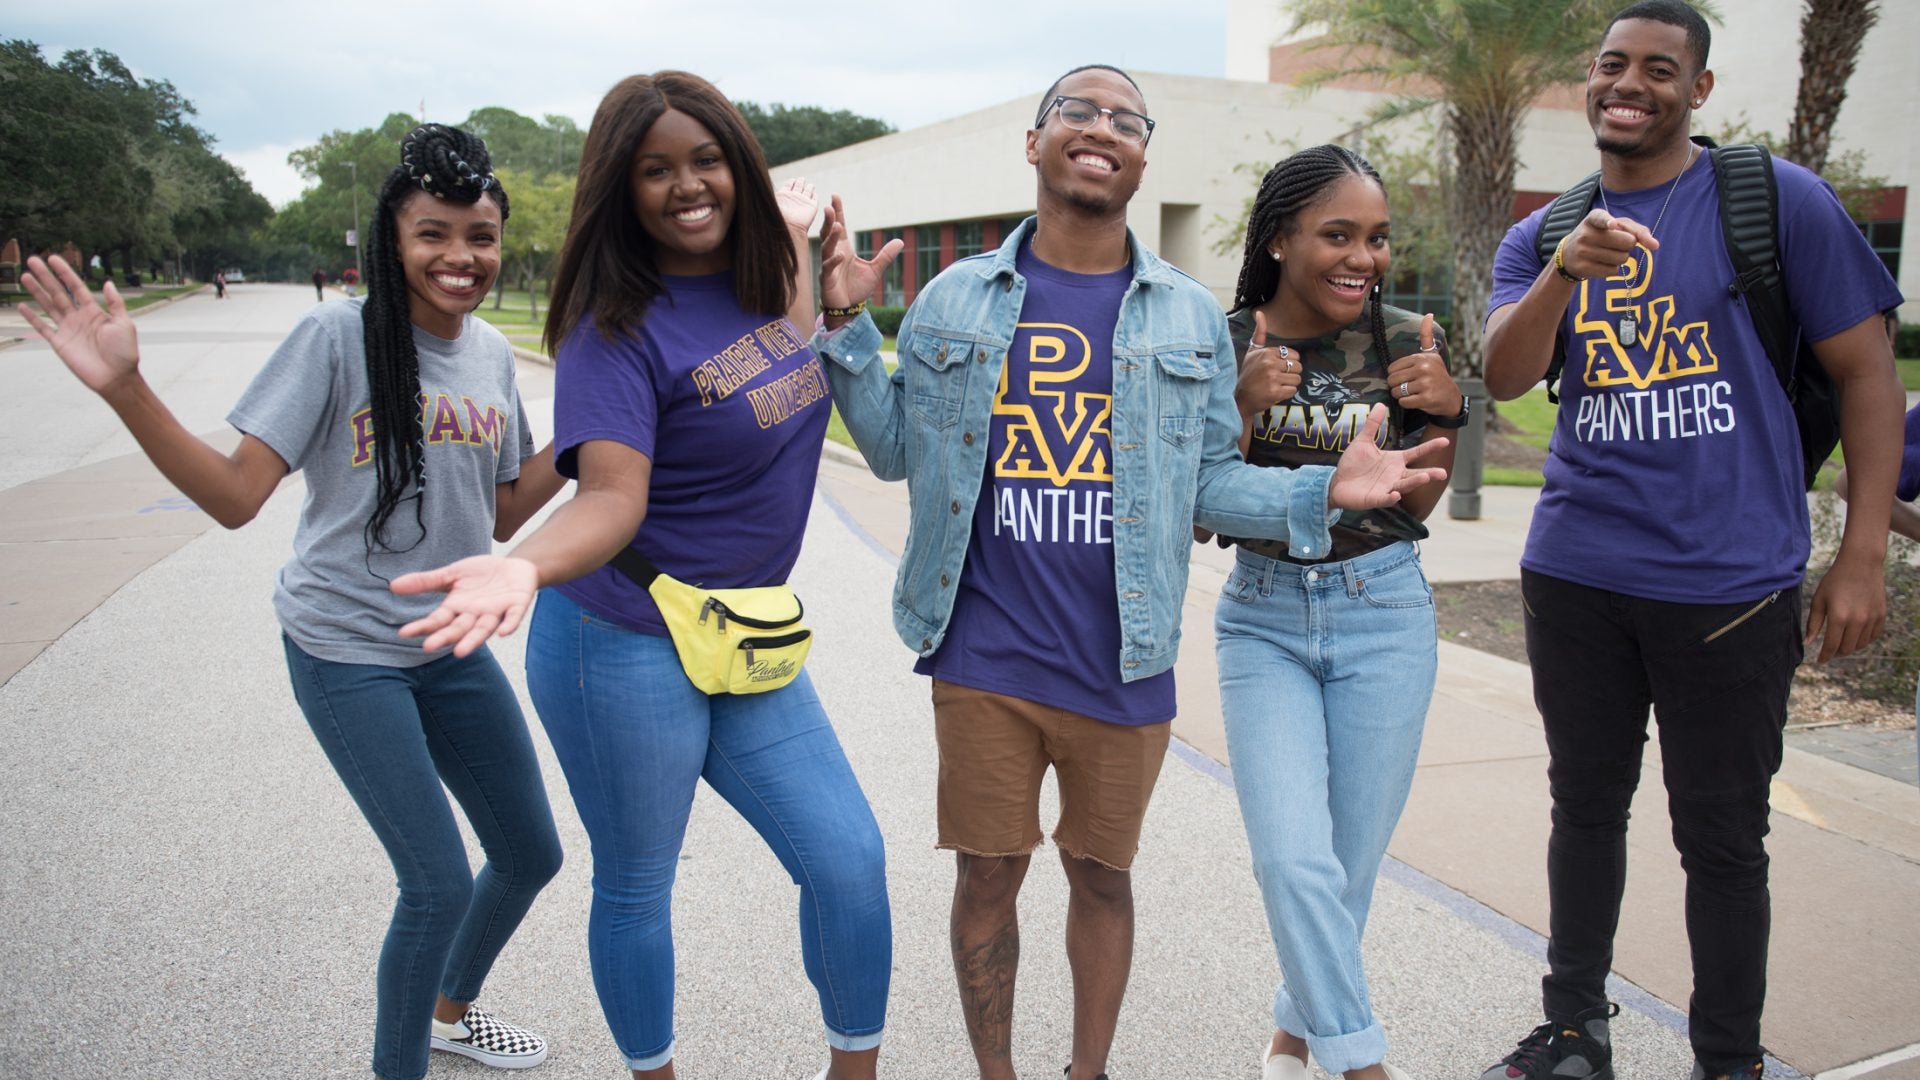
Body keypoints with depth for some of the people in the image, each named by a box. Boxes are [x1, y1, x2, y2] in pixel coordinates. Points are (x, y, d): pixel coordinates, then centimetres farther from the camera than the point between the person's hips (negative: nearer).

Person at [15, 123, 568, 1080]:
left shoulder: (492, 354, 2)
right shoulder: (339, 337, -15)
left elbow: (504, 514, 8)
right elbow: (235, 495, -19)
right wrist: (124, 389, -31)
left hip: (452, 649, 6)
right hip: (347, 653, -6)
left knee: (531, 854, 15)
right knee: (439, 884, -8)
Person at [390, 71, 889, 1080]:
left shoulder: (753, 278, 4)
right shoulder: (618, 327, -15)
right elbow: (611, 493, -27)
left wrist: (794, 239, 26)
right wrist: (525, 567, -45)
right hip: (626, 648, -6)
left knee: (850, 862, 6)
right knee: (636, 889, 11)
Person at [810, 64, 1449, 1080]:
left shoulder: (1189, 315, 5)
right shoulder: (957, 298, 4)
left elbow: (1207, 478, 5)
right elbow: (896, 449, 8)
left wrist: (1323, 493, -10)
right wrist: (849, 326, -2)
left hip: (1120, 664, 1)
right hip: (982, 658, 0)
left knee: (1101, 874, 15)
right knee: (988, 875, 11)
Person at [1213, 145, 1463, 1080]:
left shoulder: (1403, 343, -1)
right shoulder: (1222, 346, -5)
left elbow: (1419, 503, 5)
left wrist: (1445, 409, -12)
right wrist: (1245, 406, -21)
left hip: (1384, 614, 1)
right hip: (1264, 617, -1)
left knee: (1350, 861, 9)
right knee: (1293, 861, -11)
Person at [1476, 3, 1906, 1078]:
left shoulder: (1778, 200, -1)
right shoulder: (1540, 238, 9)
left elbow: (1867, 367, -1)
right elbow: (1504, 378, -7)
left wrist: (1864, 557, -6)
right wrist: (1564, 272, -26)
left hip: (1730, 581, -3)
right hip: (1576, 573, 3)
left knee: (1722, 836, 6)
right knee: (1586, 807, 14)